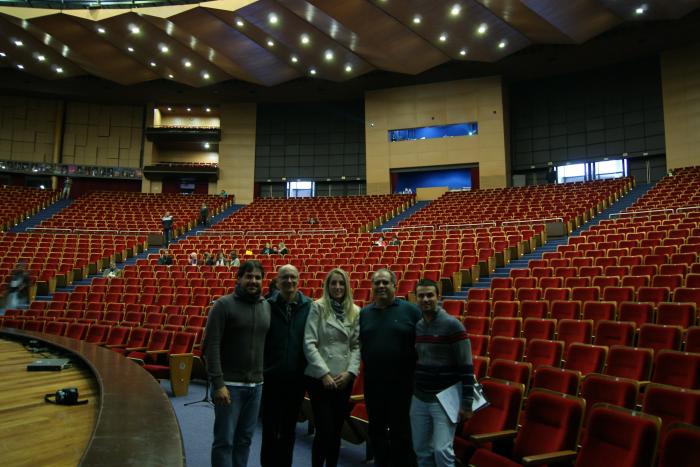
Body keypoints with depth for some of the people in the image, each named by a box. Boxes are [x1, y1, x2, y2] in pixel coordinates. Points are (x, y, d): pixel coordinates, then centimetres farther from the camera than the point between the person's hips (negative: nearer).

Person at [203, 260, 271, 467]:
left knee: (245, 439, 14)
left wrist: (264, 377, 5)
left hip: (256, 385, 5)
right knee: (224, 440, 4)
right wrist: (218, 383, -17)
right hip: (230, 384, -4)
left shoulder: (267, 307, 7)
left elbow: (268, 345, 10)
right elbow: (211, 346, -13)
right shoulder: (224, 304, -8)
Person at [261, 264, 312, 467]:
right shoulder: (267, 306, -6)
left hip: (296, 377, 1)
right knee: (270, 427, 12)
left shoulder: (309, 306, -3)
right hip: (272, 376, -1)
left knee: (289, 428, 16)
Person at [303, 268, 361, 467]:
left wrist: (350, 372, -7)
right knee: (324, 431, -2)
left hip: (344, 379, 4)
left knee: (336, 431, 13)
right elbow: (309, 344, -11)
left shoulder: (355, 311, 5)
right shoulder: (318, 307, -6)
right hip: (319, 378, -4)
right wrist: (324, 374, -14)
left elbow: (357, 345, 5)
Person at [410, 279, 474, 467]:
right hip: (419, 398, 6)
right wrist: (410, 391, 15)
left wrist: (467, 403, -13)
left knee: (441, 450, -8)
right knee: (421, 450, 12)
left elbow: (466, 367, -12)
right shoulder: (416, 326, 5)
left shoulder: (452, 325, -13)